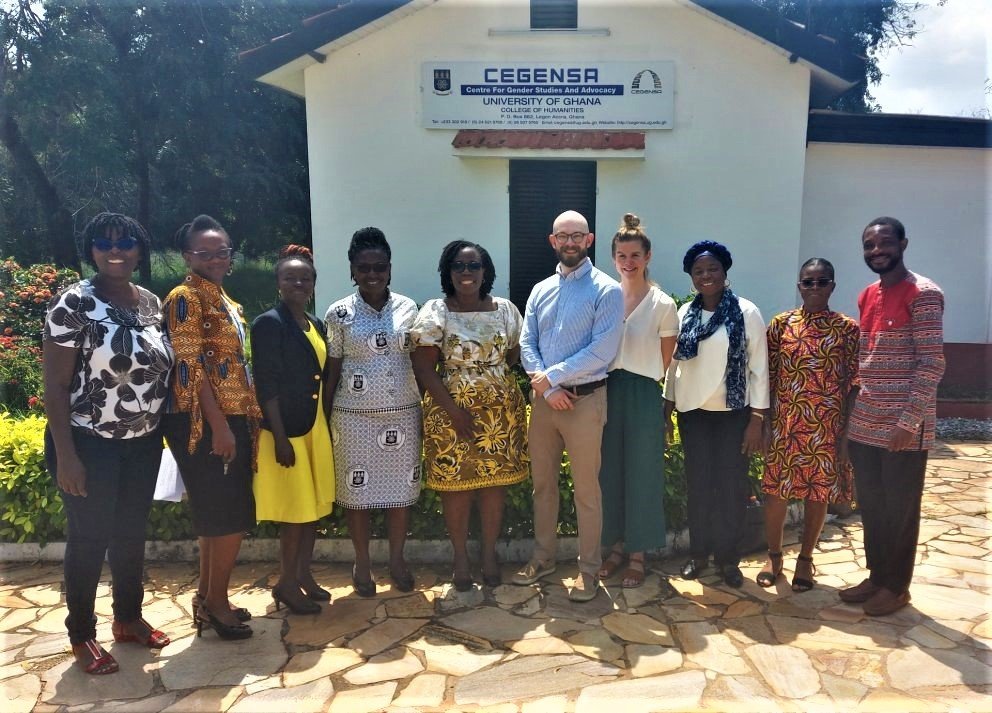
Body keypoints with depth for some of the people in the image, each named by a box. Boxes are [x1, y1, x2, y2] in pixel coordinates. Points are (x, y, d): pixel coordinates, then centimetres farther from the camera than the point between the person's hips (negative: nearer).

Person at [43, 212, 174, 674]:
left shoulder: (151, 303, 4)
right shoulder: (73, 303, -14)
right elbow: (55, 384, -14)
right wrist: (64, 455, -18)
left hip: (144, 442, 5)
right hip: (89, 443, -5)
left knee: (132, 532, 16)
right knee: (89, 537, 6)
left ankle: (129, 617, 34)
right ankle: (81, 636, 24)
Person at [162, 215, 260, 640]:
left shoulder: (224, 300, 17)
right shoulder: (185, 298, -10)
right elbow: (191, 366, -18)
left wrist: (240, 419, 16)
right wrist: (219, 425, -22)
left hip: (231, 418, 9)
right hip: (203, 423, -9)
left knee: (218, 515, 15)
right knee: (231, 515, -4)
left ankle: (208, 597, 27)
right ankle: (216, 602, 12)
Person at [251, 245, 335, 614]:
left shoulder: (316, 325, 11)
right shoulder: (268, 323, -12)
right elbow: (266, 385, -17)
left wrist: (326, 425, 12)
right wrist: (280, 437, -20)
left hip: (316, 426, 8)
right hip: (286, 429, -8)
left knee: (313, 506, 14)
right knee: (295, 509, 1)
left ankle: (304, 576, 28)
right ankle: (286, 584, 17)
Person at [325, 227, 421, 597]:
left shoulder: (408, 307, 2)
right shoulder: (339, 313, -3)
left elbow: (418, 362, 6)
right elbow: (332, 370, 0)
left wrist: (426, 408, 5)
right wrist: (324, 419, -2)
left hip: (403, 413, 2)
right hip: (354, 415, -1)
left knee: (401, 489, 9)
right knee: (357, 491, 8)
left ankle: (397, 559, 28)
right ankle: (362, 562, 26)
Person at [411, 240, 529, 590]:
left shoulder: (505, 310, 4)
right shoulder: (435, 312, -6)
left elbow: (515, 354, 14)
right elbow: (424, 368, -9)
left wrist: (494, 377, -1)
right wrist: (455, 411, -15)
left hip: (500, 410, 3)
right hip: (451, 410, -2)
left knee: (495, 482, 8)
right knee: (456, 484, 5)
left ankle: (489, 554, 27)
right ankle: (460, 557, 24)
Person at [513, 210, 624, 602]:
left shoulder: (606, 290, -7)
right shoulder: (540, 290, 9)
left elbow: (602, 351, -16)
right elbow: (526, 345, 3)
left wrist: (552, 376, -14)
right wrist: (548, 389, -11)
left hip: (585, 400, -5)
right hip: (543, 398, 5)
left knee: (586, 489, 5)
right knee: (543, 483, 15)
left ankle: (588, 568, 20)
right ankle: (543, 558, 31)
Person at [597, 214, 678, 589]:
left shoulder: (663, 304, -5)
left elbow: (665, 362, 2)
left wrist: (643, 385, 3)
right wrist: (613, 384, 2)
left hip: (644, 396, -3)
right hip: (608, 392, 3)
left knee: (641, 474, 6)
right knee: (610, 471, 10)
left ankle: (637, 554, 21)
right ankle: (616, 546, 27)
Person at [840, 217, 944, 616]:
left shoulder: (923, 294, -11)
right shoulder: (866, 296, 12)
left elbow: (932, 363, -15)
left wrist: (909, 420, -18)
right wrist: (854, 410, 13)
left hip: (904, 426, -7)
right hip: (865, 422, 7)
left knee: (900, 509, 6)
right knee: (871, 506, 14)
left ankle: (896, 586, 20)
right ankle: (876, 576, 28)